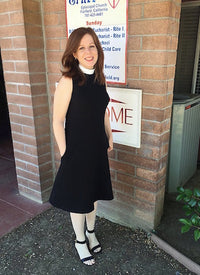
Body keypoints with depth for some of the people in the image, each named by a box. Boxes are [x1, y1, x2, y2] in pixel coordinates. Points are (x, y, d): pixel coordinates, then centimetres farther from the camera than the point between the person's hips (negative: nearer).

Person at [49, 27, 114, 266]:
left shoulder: (99, 79, 1)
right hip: (77, 150, -6)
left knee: (94, 193, 21)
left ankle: (90, 231, 47)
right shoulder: (68, 81, -18)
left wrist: (109, 137, 16)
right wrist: (64, 153, -14)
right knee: (78, 199, 12)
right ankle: (80, 241, 37)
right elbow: (58, 121, -16)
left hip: (98, 148, 6)